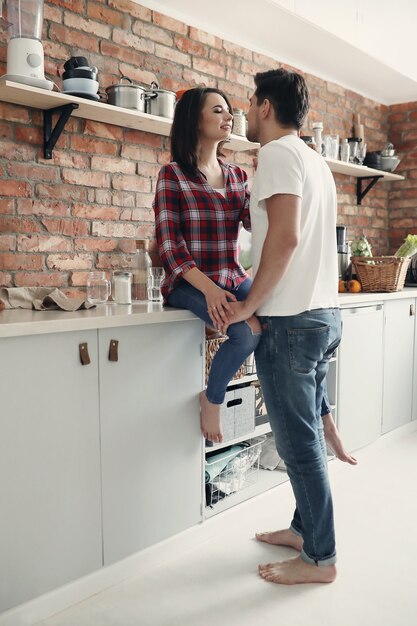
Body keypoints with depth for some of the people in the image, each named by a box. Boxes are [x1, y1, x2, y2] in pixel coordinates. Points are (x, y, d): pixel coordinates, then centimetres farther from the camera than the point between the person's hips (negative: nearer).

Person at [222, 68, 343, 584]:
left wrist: (249, 305, -14)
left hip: (290, 320, -9)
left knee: (298, 441, 0)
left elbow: (285, 236, -22)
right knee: (305, 434, 17)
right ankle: (305, 528, 30)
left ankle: (320, 558, 12)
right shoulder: (316, 162, 19)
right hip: (323, 312, 9)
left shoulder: (278, 152, -9)